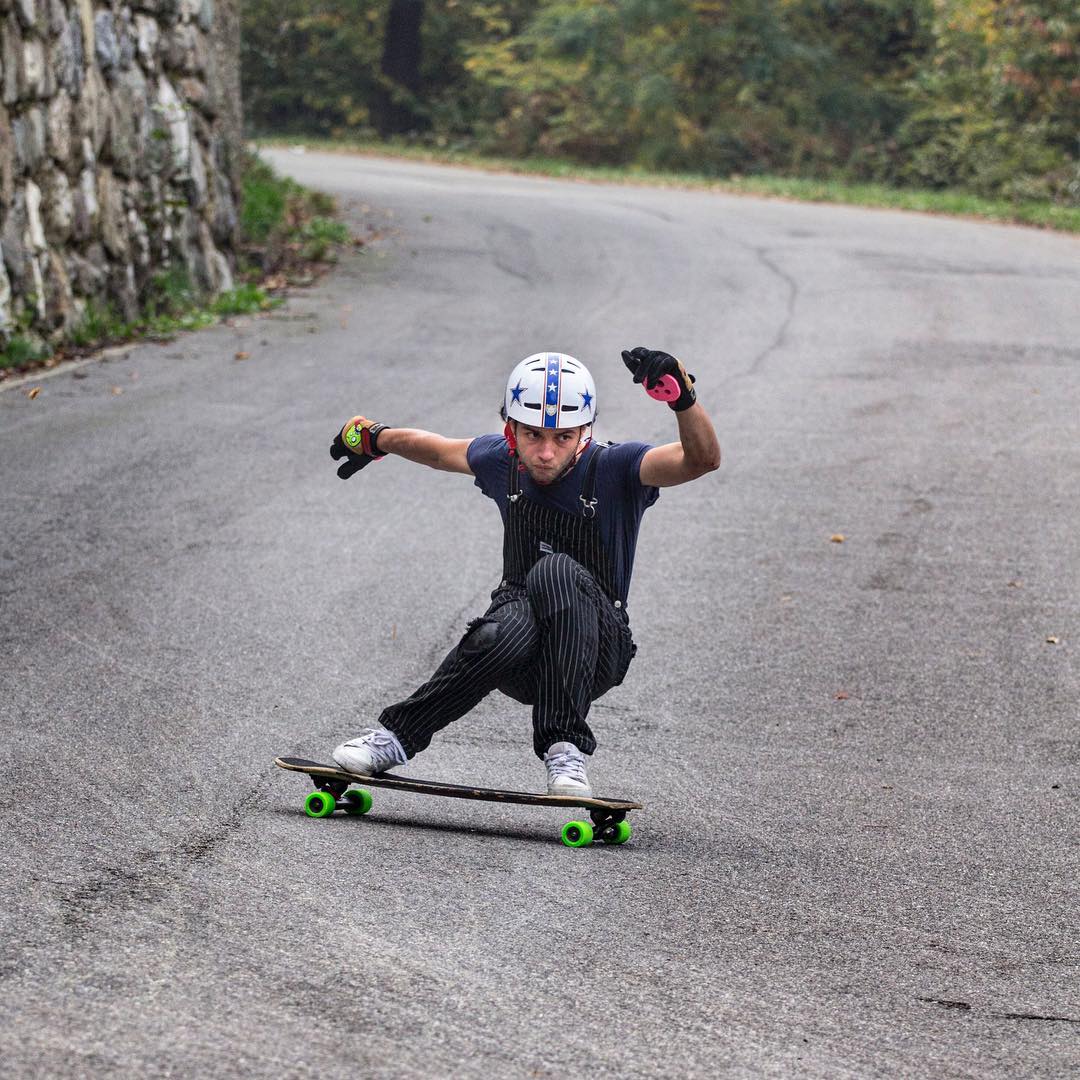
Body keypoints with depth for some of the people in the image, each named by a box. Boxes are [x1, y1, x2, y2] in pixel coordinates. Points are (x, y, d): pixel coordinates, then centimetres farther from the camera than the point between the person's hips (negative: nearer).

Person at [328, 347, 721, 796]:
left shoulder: (613, 468, -13)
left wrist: (682, 395, -48)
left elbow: (702, 459, -30)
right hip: (521, 660, 2)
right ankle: (397, 735, -19)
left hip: (597, 651, -2)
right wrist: (372, 439, 35)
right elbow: (435, 449, 20)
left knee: (557, 571, -34)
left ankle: (565, 745, -34)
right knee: (504, 633, -36)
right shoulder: (503, 460, -2)